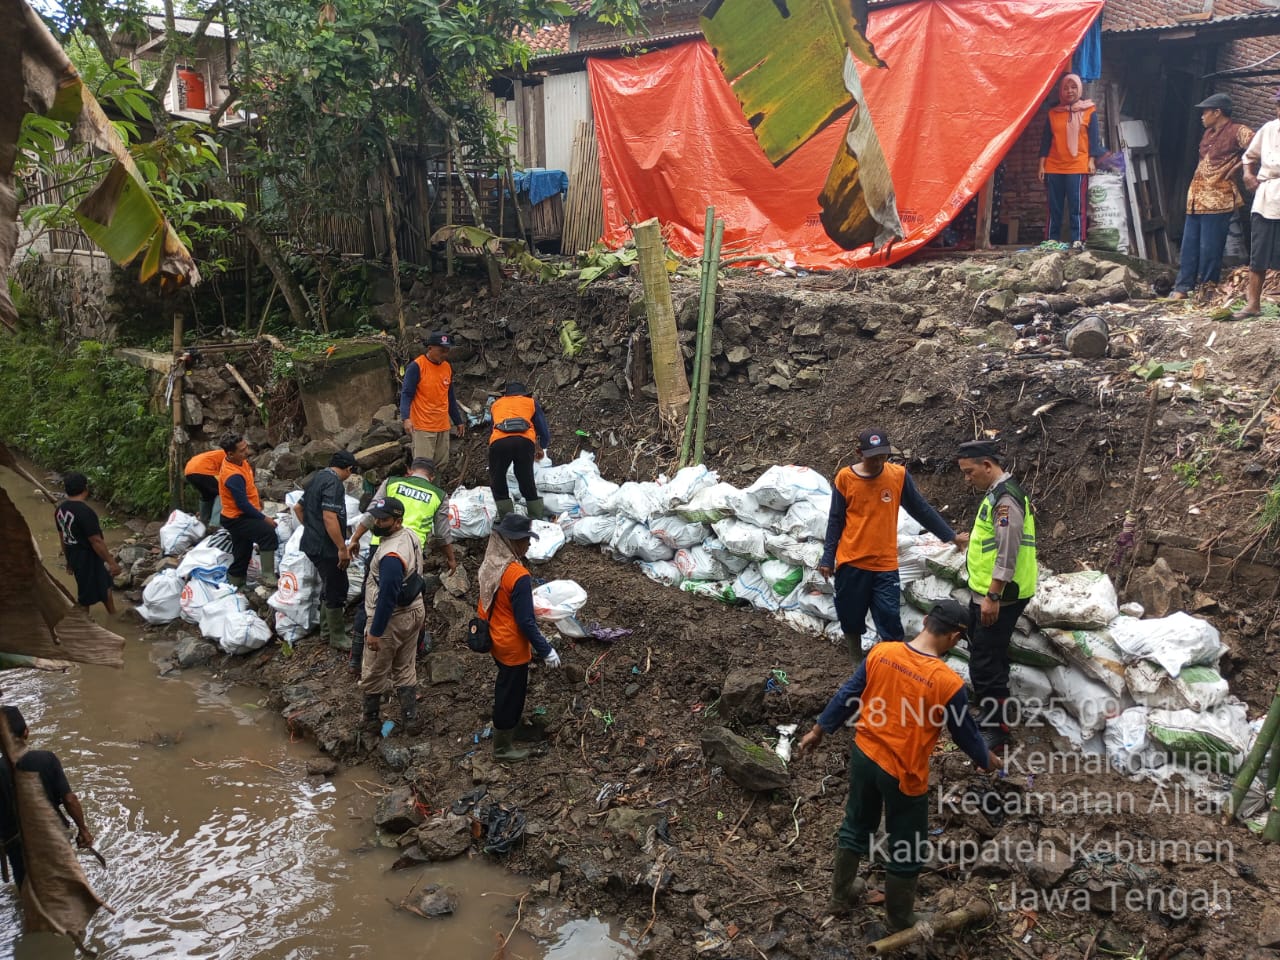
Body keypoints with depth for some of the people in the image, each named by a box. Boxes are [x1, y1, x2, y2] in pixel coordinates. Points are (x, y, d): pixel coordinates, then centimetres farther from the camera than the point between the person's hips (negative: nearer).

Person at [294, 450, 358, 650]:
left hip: (312, 543, 10)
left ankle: (326, 629, 33)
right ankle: (338, 637, 12)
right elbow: (330, 518, -27)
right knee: (337, 591, 2)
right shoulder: (333, 483, -19)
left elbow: (298, 508, 22)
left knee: (331, 587, 22)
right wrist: (342, 548, -23)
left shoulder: (318, 478, 11)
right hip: (326, 548, -10)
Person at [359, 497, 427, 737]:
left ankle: (371, 722, 27)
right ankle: (411, 720, 24)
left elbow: (387, 598, -28)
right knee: (406, 670, 19)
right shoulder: (410, 535, -2)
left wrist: (375, 632, -19)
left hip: (392, 619, -9)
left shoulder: (391, 555, -31)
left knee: (374, 674, 12)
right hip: (414, 610, 9)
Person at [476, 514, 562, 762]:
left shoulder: (489, 563, -5)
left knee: (506, 685, 28)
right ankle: (503, 747, 28)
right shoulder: (519, 576, -30)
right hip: (513, 646, -8)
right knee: (511, 695, 11)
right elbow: (526, 621, -25)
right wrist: (546, 651, -16)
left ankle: (502, 736, 49)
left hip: (494, 638, 8)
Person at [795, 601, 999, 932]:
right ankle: (900, 925, 35)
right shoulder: (948, 682, -23)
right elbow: (965, 733, -7)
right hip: (904, 774, -5)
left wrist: (818, 730, 15)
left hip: (863, 754, 5)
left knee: (856, 826, 27)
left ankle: (841, 896, 46)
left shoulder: (881, 652, -11)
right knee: (907, 851, 17)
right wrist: (987, 761, 15)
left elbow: (847, 697, 1)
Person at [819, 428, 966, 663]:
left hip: (885, 565, 0)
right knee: (851, 620, 11)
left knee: (890, 625, -4)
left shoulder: (899, 475, -3)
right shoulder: (845, 478, -5)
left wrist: (950, 535, 9)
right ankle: (857, 667, 30)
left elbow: (921, 509, 8)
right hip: (851, 564, 0)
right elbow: (835, 521, 2)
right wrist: (828, 558, 1)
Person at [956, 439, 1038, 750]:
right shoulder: (997, 493, 13)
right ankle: (990, 715, 33)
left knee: (986, 663, -5)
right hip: (988, 593, 11)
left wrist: (992, 597, -23)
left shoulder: (1005, 498, -19)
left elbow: (1008, 552, -24)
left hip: (999, 597, -11)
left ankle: (996, 732, 4)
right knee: (986, 656, 20)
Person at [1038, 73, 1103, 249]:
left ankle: (1077, 240, -8)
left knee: (1076, 206, -7)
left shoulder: (1089, 111, 7)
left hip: (1078, 167, -3)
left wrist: (1092, 161, -5)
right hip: (1054, 167, 3)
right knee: (1054, 206, 3)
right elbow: (1045, 140, 11)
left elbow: (1094, 138, 4)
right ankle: (1051, 239, 6)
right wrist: (1042, 164, 5)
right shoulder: (1053, 113, 13)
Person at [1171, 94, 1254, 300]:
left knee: (1209, 249, -4)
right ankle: (1182, 288, 11)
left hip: (1217, 200, -8)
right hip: (1196, 197, 8)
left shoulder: (1237, 131, -8)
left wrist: (1238, 166, -15)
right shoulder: (1209, 133, 17)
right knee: (1189, 246, 7)